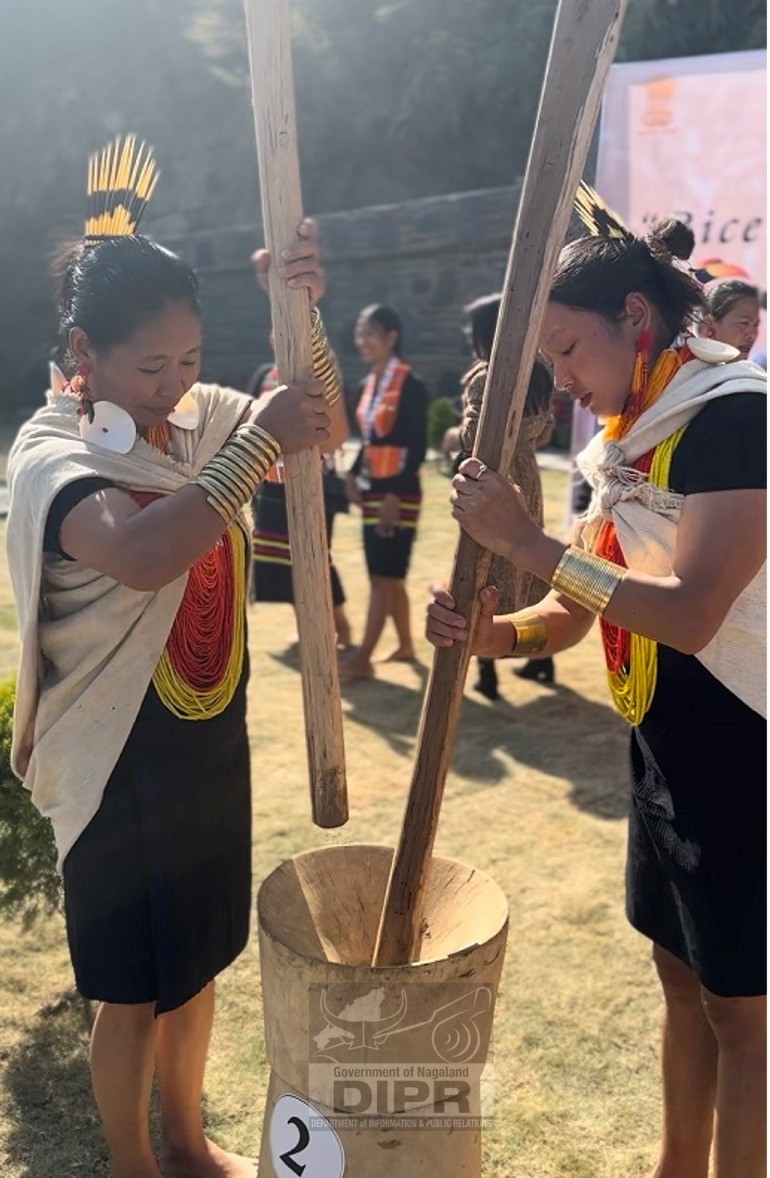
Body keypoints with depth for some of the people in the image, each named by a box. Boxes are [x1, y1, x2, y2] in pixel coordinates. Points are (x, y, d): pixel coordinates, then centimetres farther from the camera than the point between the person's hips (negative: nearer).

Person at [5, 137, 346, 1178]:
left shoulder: (200, 419, 1)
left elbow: (319, 421, 1)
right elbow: (140, 554, -39)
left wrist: (303, 310, -16)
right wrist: (259, 439, -35)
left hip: (212, 740, 7)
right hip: (123, 760, -6)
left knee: (198, 959, 22)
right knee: (133, 987, 12)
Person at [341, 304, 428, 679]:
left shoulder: (410, 385, -11)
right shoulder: (369, 384, 12)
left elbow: (417, 447, -15)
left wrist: (396, 495, -20)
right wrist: (353, 475, 3)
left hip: (398, 493, -8)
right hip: (372, 490, 8)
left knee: (383, 577, -5)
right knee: (388, 576, 14)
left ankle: (362, 658, -2)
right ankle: (405, 645, 26)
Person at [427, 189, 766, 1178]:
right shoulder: (633, 437, 9)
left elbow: (690, 614, -28)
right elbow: (575, 611, 7)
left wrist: (525, 542, -25)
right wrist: (495, 633, -12)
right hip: (666, 751, 9)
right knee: (681, 974, 21)